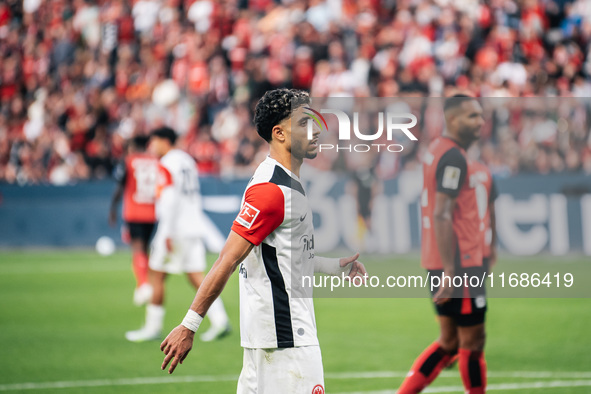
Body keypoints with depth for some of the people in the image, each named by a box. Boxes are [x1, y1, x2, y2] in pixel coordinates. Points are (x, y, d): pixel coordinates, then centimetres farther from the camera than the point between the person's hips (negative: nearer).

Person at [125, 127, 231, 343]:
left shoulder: (166, 165, -10)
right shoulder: (188, 160, 16)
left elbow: (169, 200, -19)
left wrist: (168, 234, -21)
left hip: (175, 230, -8)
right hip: (194, 227, 8)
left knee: (157, 276, 2)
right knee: (197, 277, 5)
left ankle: (153, 327, 6)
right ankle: (219, 319, -7)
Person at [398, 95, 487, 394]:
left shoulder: (436, 149, 15)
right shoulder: (453, 157, -15)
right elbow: (441, 215, -22)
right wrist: (450, 271, -24)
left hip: (443, 263, 10)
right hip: (460, 263, -10)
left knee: (449, 342, 14)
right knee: (472, 341, 0)